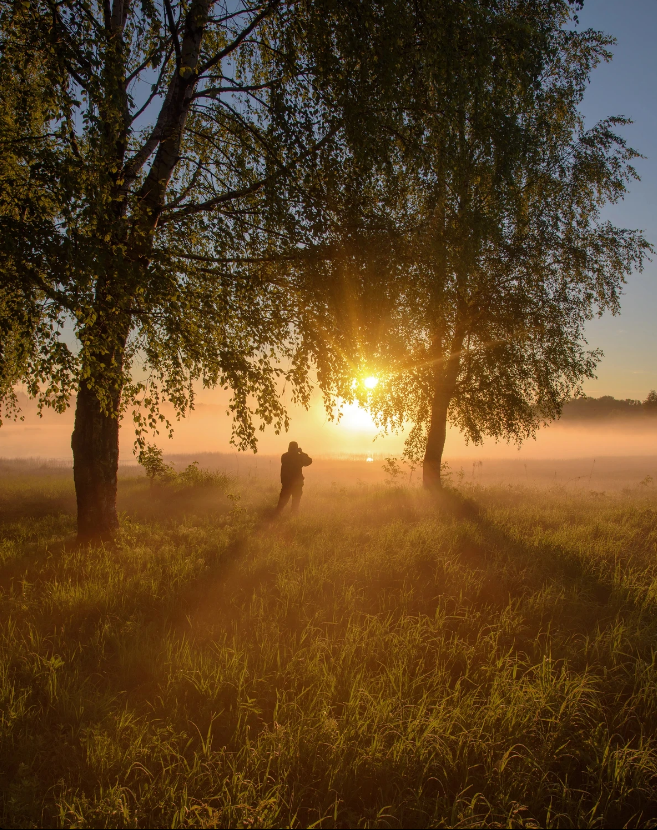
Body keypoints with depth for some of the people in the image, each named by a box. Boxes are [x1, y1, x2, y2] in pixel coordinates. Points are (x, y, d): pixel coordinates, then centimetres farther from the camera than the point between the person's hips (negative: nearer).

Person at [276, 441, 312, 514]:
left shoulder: (284, 456, 0)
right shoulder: (299, 457, -12)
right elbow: (309, 461, 2)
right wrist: (302, 452, 5)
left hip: (286, 482, 3)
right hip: (297, 483, -3)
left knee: (283, 499, 14)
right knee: (296, 500, 9)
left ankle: (277, 513, 10)